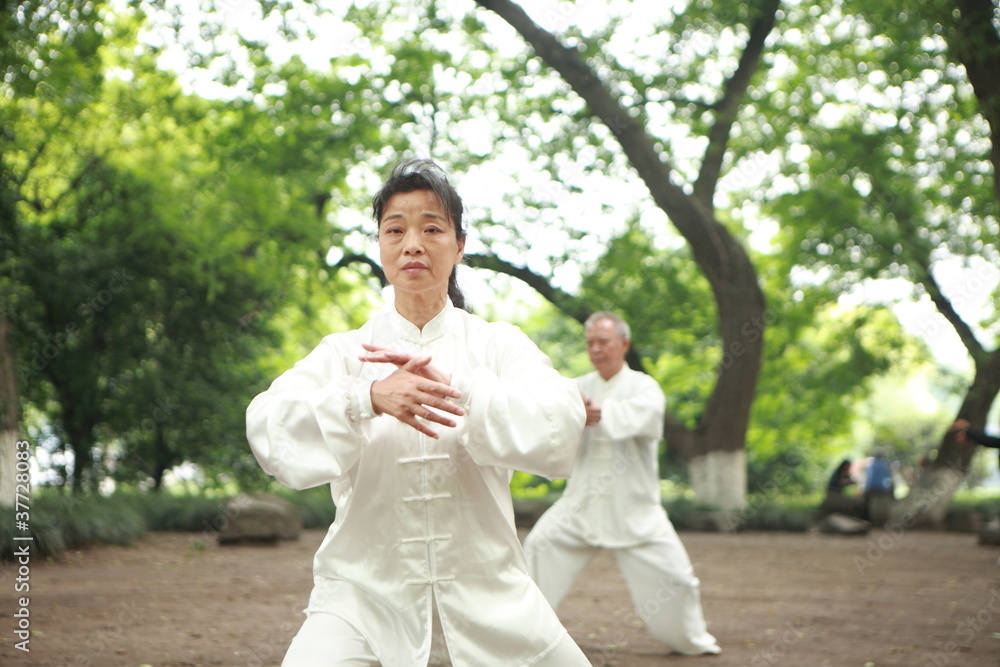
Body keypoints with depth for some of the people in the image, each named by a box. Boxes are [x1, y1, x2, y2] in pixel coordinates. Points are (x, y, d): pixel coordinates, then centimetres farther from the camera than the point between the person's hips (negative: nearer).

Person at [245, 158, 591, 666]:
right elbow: (270, 433, -14)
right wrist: (369, 399, -30)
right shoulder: (345, 353, 3)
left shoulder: (498, 345, 3)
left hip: (487, 600, 1)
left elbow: (560, 432, -15)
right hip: (364, 598, -1)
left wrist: (453, 388, -26)